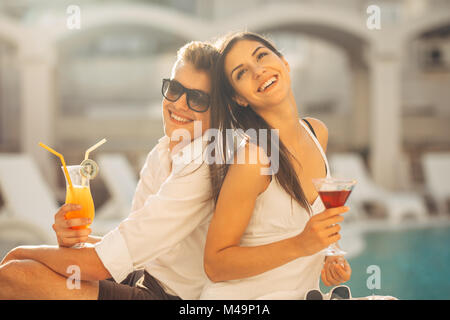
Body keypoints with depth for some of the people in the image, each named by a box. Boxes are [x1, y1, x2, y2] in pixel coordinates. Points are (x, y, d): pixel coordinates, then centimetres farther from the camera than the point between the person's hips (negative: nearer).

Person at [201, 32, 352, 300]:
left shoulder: (317, 132, 2)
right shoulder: (251, 157, -19)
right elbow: (215, 265, -17)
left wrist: (327, 257, 1)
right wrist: (300, 245, -24)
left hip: (303, 292, 6)